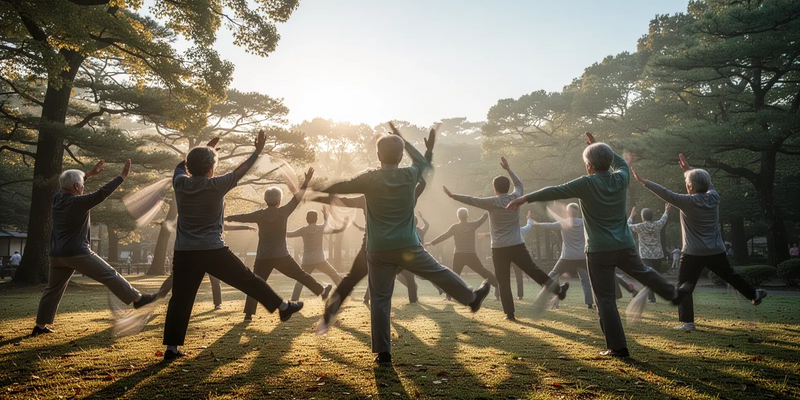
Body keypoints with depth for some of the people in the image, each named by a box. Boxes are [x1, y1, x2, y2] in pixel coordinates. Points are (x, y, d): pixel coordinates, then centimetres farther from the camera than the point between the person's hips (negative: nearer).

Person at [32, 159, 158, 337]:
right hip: (77, 253, -8)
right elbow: (102, 193, -19)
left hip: (57, 254, 8)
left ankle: (40, 326, 21)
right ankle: (138, 299, 3)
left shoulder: (57, 198, 7)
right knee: (110, 275, -2)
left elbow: (69, 184, 25)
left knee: (53, 289, 17)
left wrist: (91, 173, 28)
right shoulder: (78, 202, -17)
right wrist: (123, 176, -16)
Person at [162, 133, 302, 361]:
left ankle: (172, 347, 6)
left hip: (184, 253, 4)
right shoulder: (216, 186, -8)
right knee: (248, 280, 7)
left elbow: (182, 165, 26)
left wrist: (205, 149, 33)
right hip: (213, 251, -4)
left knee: (180, 300, 7)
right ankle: (283, 307, 19)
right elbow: (241, 171, 5)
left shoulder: (180, 184, 3)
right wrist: (257, 152, 17)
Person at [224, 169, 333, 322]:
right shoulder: (283, 212, -3)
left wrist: (227, 218, 32)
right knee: (301, 275, 11)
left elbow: (242, 217, 14)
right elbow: (297, 197, 3)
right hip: (281, 256, -1)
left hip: (263, 257, 1)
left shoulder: (259, 214, 2)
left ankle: (248, 314, -1)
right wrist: (306, 182, 11)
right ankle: (322, 291, 16)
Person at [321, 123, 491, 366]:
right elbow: (424, 163, 22)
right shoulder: (410, 175, 0)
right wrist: (403, 140, 31)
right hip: (408, 247, 1)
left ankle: (383, 353, 6)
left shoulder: (370, 178, -4)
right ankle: (472, 298, 40)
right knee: (439, 273, 20)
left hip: (378, 251, 0)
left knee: (380, 300, 5)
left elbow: (341, 187, 5)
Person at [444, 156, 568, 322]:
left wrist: (453, 196, 8)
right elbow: (519, 183, 24)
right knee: (533, 270, 13)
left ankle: (510, 313, 1)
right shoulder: (516, 197, 4)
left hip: (499, 248, -2)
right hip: (518, 246, 3)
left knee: (504, 282, 2)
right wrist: (508, 169, 31)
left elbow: (471, 200, -1)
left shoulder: (492, 202, -6)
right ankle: (557, 289, 10)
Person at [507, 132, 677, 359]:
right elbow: (621, 163, 25)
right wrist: (597, 146, 28)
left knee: (605, 300, 3)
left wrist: (525, 199, -5)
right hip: (625, 246, 5)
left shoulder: (587, 184, -11)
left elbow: (554, 192, -11)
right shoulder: (621, 179, 2)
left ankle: (618, 348, 7)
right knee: (643, 273, 33)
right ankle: (673, 294, 54)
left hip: (599, 251, -5)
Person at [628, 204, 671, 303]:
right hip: (658, 254, 4)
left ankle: (651, 297, -20)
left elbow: (628, 226, 10)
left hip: (645, 255, -4)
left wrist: (631, 216, 25)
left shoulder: (640, 227, -8)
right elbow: (663, 220, 25)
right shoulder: (657, 225, 1)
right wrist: (666, 211, 44)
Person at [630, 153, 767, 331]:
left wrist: (644, 181, -14)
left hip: (694, 253, -6)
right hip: (716, 251, 6)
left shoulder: (688, 202, -15)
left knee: (684, 286, 1)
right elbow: (707, 183, 21)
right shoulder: (714, 197, 1)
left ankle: (687, 322, -2)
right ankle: (754, 295, 47)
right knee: (730, 275, 28)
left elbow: (666, 193, -17)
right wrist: (689, 169, 26)